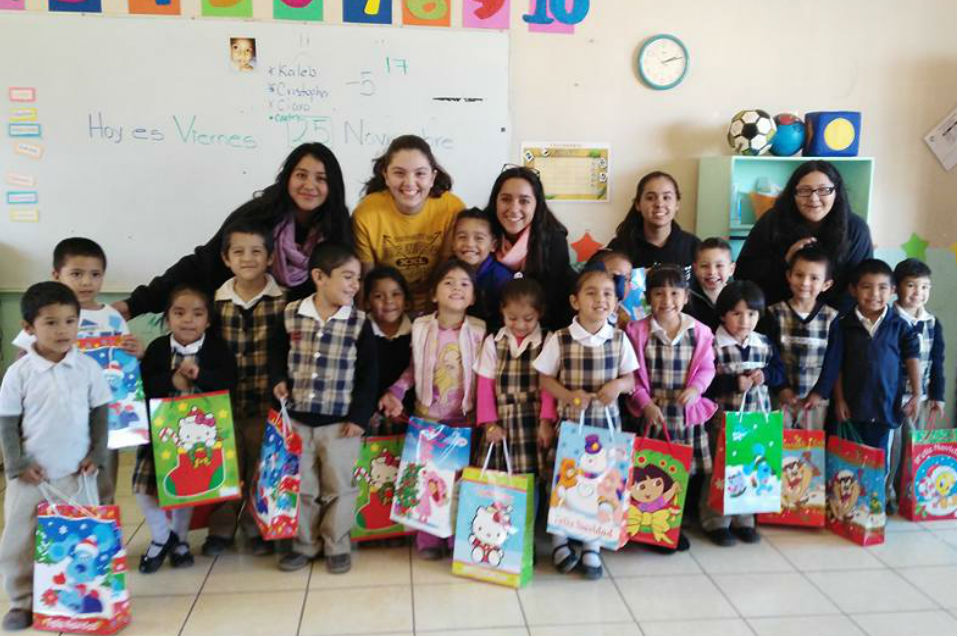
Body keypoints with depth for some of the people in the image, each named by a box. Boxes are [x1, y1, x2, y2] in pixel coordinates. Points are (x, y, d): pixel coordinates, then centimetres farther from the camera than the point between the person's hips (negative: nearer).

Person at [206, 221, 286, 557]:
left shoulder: (283, 301, -8)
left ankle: (257, 527, 30)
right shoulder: (216, 301, 1)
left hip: (266, 400, -2)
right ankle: (221, 527, 32)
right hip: (225, 399, 2)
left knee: (261, 467, 12)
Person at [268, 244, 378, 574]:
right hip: (297, 418, 2)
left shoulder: (359, 322, -6)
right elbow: (277, 352, 12)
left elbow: (368, 372, -5)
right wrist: (278, 381, -6)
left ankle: (336, 545, 27)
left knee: (339, 487, 9)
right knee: (301, 487, 14)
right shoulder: (290, 315, -2)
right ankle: (305, 543, 31)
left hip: (341, 421, -1)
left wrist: (359, 416, -9)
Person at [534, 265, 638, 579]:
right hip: (569, 422, -2)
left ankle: (592, 547, 26)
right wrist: (569, 395, -17)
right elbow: (545, 379, -1)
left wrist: (618, 385, -16)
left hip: (607, 423, 2)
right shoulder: (559, 340, -8)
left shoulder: (619, 339, -1)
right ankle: (560, 541, 28)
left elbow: (630, 379, 6)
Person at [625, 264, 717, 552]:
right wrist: (645, 403, -11)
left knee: (685, 469, 10)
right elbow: (631, 374, -3)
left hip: (686, 412, 2)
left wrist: (695, 388, -13)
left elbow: (706, 367, 5)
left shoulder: (699, 331, -1)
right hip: (651, 412, -2)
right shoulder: (637, 330, -5)